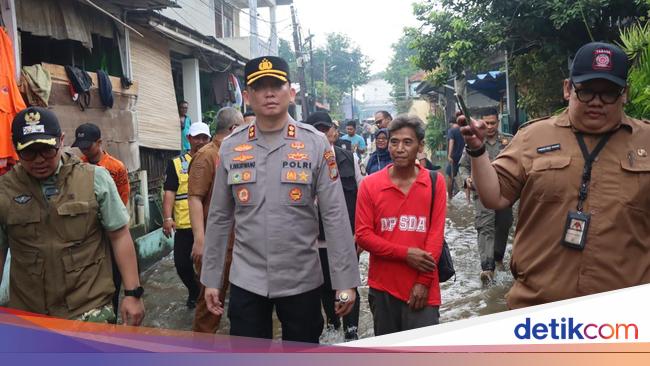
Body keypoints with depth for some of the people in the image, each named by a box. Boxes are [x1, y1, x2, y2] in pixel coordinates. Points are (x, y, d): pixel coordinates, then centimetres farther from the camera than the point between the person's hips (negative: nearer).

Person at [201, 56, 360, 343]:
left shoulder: (315, 144, -7)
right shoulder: (230, 147, 0)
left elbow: (335, 217, -7)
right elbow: (219, 219, 5)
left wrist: (345, 281, -8)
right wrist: (211, 279, 7)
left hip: (302, 281, -1)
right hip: (246, 282, 2)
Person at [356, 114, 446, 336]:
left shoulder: (435, 182, 0)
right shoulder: (369, 184, -1)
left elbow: (436, 233, -3)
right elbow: (363, 235, -5)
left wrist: (424, 281, -8)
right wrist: (406, 253, -13)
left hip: (422, 288, -1)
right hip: (382, 288, 1)